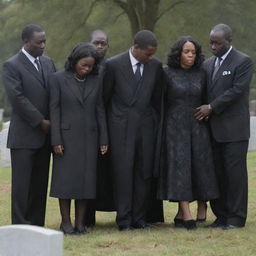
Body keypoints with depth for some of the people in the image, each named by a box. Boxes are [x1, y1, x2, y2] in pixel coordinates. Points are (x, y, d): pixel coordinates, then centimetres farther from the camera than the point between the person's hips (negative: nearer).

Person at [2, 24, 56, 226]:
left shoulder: (48, 63, 13)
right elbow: (17, 98, -14)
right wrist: (40, 122, -12)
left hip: (45, 134, 6)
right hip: (24, 135, -6)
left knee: (40, 183, 6)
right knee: (22, 183, -5)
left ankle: (36, 226, 10)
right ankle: (20, 226, -1)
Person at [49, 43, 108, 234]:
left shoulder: (95, 81, 5)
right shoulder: (58, 79, -4)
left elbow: (100, 110, 8)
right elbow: (54, 110, -5)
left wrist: (104, 139, 3)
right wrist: (56, 140, -11)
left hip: (89, 137, 3)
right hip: (67, 136, -3)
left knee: (86, 180, 1)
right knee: (66, 179, -1)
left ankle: (80, 223, 7)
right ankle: (66, 222, 6)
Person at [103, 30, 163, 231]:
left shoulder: (156, 66, 5)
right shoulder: (114, 65, -5)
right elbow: (104, 97, 3)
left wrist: (157, 123, 15)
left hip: (146, 126, 3)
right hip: (121, 126, -3)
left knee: (144, 173, 3)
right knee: (123, 173, -6)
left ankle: (139, 218, 10)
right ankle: (124, 220, -2)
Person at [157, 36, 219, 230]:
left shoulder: (200, 74, 8)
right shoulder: (167, 74, -1)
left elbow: (205, 100, 14)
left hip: (197, 126, 3)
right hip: (175, 126, -3)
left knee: (199, 167, 0)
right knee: (179, 167, -10)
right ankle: (187, 216, -14)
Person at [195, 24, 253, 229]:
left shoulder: (243, 62, -5)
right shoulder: (208, 64, 16)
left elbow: (237, 90, -14)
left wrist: (212, 107, -14)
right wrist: (203, 112, 4)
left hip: (234, 128, -7)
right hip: (213, 128, 7)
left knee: (235, 171, -5)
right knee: (216, 172, 6)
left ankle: (236, 217, 0)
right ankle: (221, 216, 12)